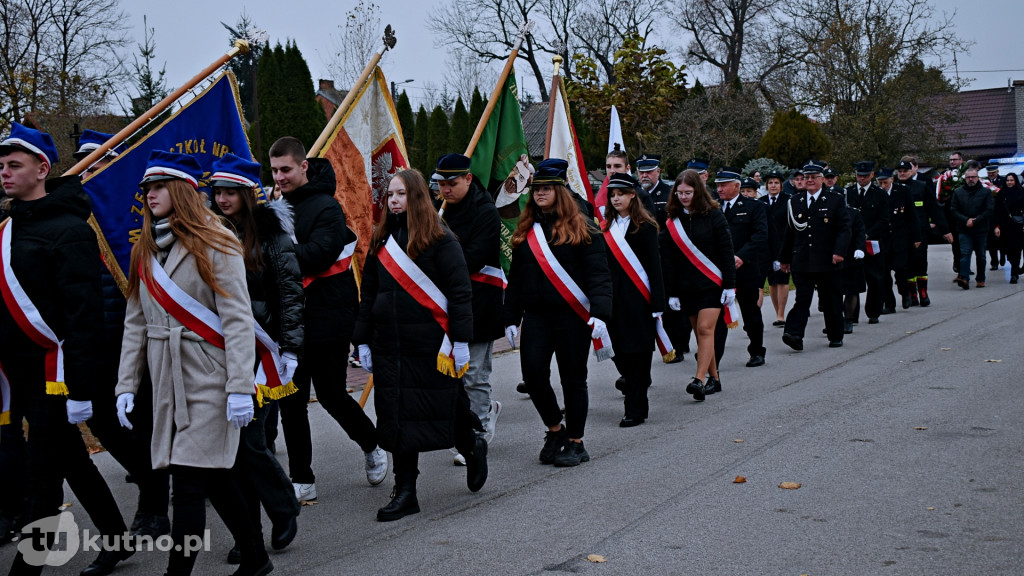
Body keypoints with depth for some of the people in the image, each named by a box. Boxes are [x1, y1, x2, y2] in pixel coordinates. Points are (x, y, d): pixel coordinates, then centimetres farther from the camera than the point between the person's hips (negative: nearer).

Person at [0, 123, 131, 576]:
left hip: (54, 369, -9)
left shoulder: (68, 229, -13)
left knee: (41, 481, -4)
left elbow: (85, 313, -18)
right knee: (72, 462, 17)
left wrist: (80, 387, -21)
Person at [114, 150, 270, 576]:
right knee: (212, 476, 12)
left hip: (207, 379, -6)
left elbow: (237, 319, -12)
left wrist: (240, 386, -19)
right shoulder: (145, 250, 13)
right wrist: (126, 384, 8)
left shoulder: (215, 244, -7)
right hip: (167, 381, 6)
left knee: (189, 480, -8)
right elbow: (135, 323, 14)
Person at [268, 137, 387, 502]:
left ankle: (372, 446, 29)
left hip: (326, 318, -7)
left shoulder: (326, 208, -11)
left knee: (330, 395, 1)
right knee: (290, 401, 5)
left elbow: (317, 256, -23)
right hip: (288, 320, 7)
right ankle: (301, 481, 14)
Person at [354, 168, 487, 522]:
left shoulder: (439, 239, -5)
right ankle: (404, 493, 9)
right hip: (390, 345, 5)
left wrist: (461, 341, -11)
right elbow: (368, 294, 15)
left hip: (432, 344, -5)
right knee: (396, 418, 3)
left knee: (444, 409, 5)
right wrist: (363, 341, 11)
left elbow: (460, 291, -7)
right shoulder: (381, 241, 12)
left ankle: (473, 445, 37)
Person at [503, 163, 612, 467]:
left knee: (573, 378, 2)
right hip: (536, 314, 4)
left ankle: (576, 443, 15)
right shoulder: (525, 231, 13)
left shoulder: (581, 228, -2)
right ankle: (555, 429, 15)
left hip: (572, 315, -4)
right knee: (532, 371, -8)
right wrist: (511, 318, 11)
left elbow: (598, 274, -8)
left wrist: (599, 314, -20)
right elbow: (515, 277, 16)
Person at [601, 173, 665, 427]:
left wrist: (657, 303, -12)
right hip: (613, 296, 5)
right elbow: (601, 264, 10)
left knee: (638, 351, -3)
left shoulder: (644, 226, -3)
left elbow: (654, 265, -6)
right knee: (616, 349, 4)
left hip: (637, 298, -5)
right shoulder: (606, 227, 12)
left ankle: (636, 410, 3)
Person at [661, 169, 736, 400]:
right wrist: (671, 292, 2)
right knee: (701, 332, 8)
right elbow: (667, 259, 6)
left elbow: (726, 252, -4)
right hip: (686, 286, 4)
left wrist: (730, 285, -9)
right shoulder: (672, 222, 5)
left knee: (705, 329, -13)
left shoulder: (713, 216, -4)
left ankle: (700, 380, -18)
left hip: (712, 283, -4)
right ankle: (713, 378, 17)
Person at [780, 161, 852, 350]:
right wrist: (785, 258, 15)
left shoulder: (835, 200, 3)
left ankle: (836, 337, 21)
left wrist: (840, 251, -17)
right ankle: (794, 334, -17)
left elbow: (844, 229, -3)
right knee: (802, 299, -8)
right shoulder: (794, 202, 11)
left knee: (831, 302, 7)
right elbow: (789, 232, 15)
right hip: (802, 262, 1)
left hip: (828, 262, -1)